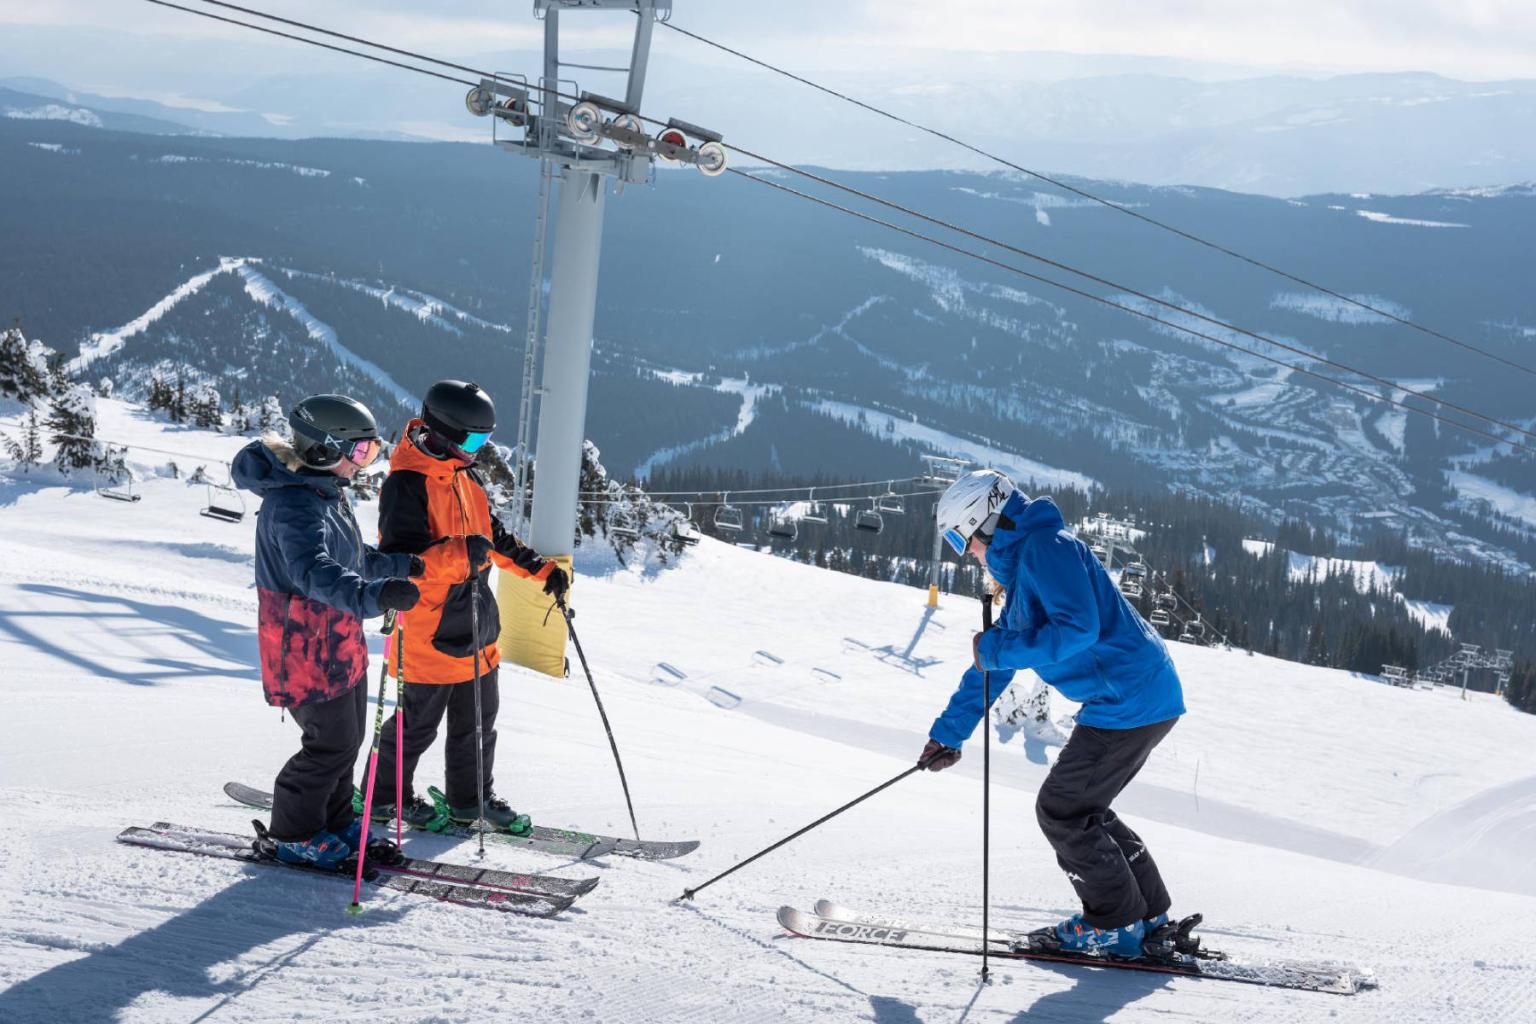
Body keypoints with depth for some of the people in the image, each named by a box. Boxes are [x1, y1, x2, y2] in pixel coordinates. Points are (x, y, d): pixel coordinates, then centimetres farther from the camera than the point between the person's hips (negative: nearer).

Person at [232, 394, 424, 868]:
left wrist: (405, 565, 17)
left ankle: (336, 822, 33)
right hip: (306, 647, -10)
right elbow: (315, 573, -42)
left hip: (339, 642, 10)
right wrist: (374, 595, -56)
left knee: (349, 736, 18)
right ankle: (292, 835, 15)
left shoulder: (326, 492, 10)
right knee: (333, 743, -1)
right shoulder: (295, 505, -25)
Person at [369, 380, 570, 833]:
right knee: (418, 722, 4)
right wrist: (459, 554, -41)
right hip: (429, 630, -9)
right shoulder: (407, 485, -19)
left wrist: (540, 569, 14)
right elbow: (401, 559, -27)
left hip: (475, 625, 9)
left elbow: (495, 539, 21)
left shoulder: (467, 478, 10)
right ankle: (385, 796, 22)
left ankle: (470, 798, 31)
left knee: (479, 719, 16)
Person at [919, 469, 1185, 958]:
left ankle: (1117, 924, 8)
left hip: (1128, 701, -10)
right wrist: (949, 732, 26)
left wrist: (998, 649, -16)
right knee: (1081, 808, 18)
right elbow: (991, 665, 25)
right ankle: (1147, 916, 24)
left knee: (1061, 810, -1)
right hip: (1145, 698, 10)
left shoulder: (1046, 548, -13)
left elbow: (1077, 628, -26)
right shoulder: (1022, 568, 20)